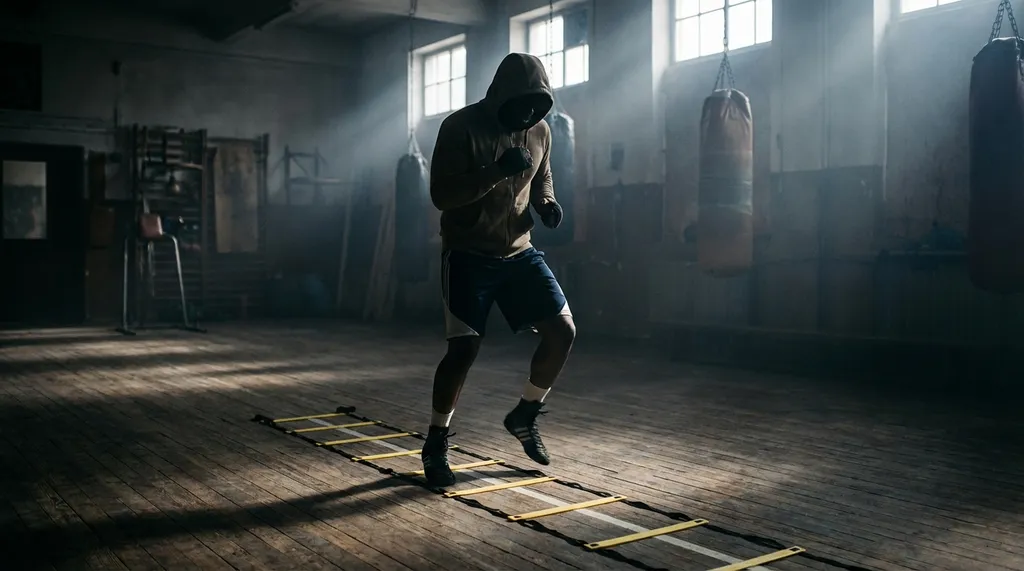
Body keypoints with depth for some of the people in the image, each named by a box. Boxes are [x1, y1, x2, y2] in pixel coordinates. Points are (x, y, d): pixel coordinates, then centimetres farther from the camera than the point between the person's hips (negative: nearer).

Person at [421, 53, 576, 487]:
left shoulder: (539, 130, 3)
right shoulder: (460, 127, -14)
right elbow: (441, 195, -20)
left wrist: (548, 204, -3)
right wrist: (496, 171, -31)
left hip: (520, 252, 6)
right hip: (468, 256, -5)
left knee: (563, 330, -4)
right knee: (464, 348, -11)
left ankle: (524, 417, 19)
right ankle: (435, 445, 8)